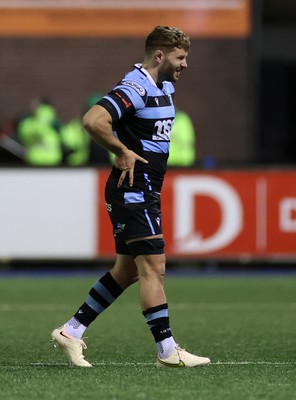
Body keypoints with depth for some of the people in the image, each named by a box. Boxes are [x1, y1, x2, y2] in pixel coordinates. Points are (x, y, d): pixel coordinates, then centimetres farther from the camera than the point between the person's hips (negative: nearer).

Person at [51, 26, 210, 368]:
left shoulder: (164, 88, 13)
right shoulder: (135, 89, -17)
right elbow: (93, 121, -31)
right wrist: (123, 152, -20)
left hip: (145, 192, 10)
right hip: (132, 190, -10)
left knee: (126, 271, 13)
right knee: (153, 268, -9)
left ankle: (71, 331, 19)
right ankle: (168, 351, -7)